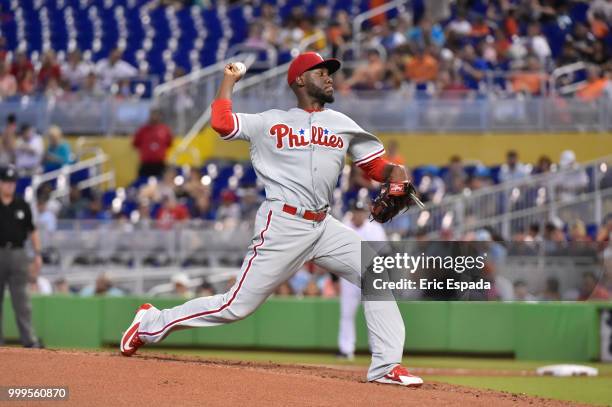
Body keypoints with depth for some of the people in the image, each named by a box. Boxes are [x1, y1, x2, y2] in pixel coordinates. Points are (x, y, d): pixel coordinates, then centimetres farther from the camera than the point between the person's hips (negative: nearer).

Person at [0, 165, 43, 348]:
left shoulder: (22, 206, 8)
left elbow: (32, 231, 13)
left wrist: (37, 254, 5)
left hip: (17, 255, 1)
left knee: (22, 299, -4)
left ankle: (29, 340, -8)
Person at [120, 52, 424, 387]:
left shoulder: (342, 124, 15)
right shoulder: (271, 122, 4)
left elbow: (376, 166, 12)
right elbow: (221, 123, -8)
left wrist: (394, 172, -10)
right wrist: (229, 80, 4)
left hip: (323, 227, 5)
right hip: (283, 225, -5)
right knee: (237, 305, -7)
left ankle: (386, 366, -7)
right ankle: (151, 323, 9)